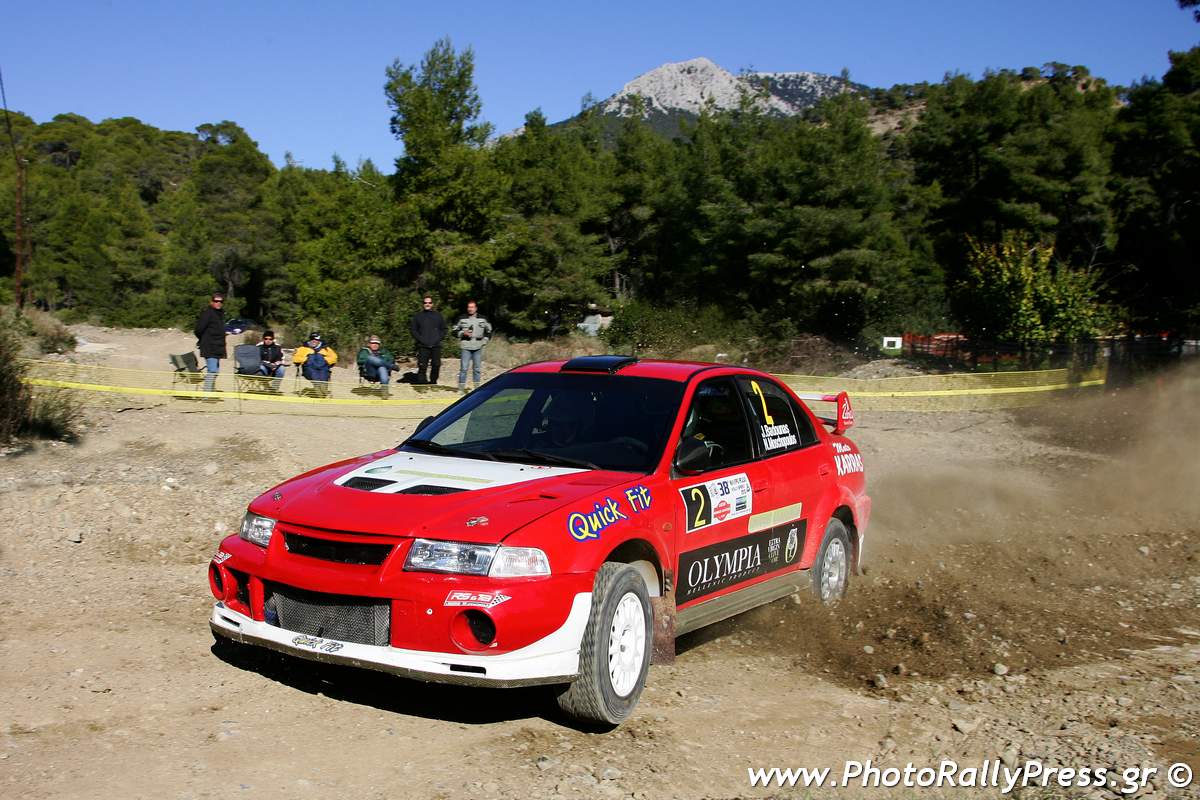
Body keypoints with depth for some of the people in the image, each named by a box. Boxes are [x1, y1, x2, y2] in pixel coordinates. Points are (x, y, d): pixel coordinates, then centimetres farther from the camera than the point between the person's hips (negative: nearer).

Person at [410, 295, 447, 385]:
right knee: (422, 366, -9)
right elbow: (413, 329, 6)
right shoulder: (417, 316, 9)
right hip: (423, 346, -2)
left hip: (436, 346, 2)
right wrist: (420, 339, -7)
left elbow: (443, 329, 15)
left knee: (436, 365, 1)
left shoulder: (438, 315, 14)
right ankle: (421, 382, -8)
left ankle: (433, 382, 15)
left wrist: (439, 338, -1)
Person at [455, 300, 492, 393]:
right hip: (466, 347, -2)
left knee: (477, 368, 7)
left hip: (478, 347, 2)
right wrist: (463, 333, -9)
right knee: (464, 368, -7)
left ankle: (477, 387, 16)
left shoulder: (482, 319, 9)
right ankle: (461, 387, -3)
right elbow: (455, 332, 9)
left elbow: (489, 331, 18)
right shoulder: (462, 319, 5)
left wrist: (485, 341, 5)